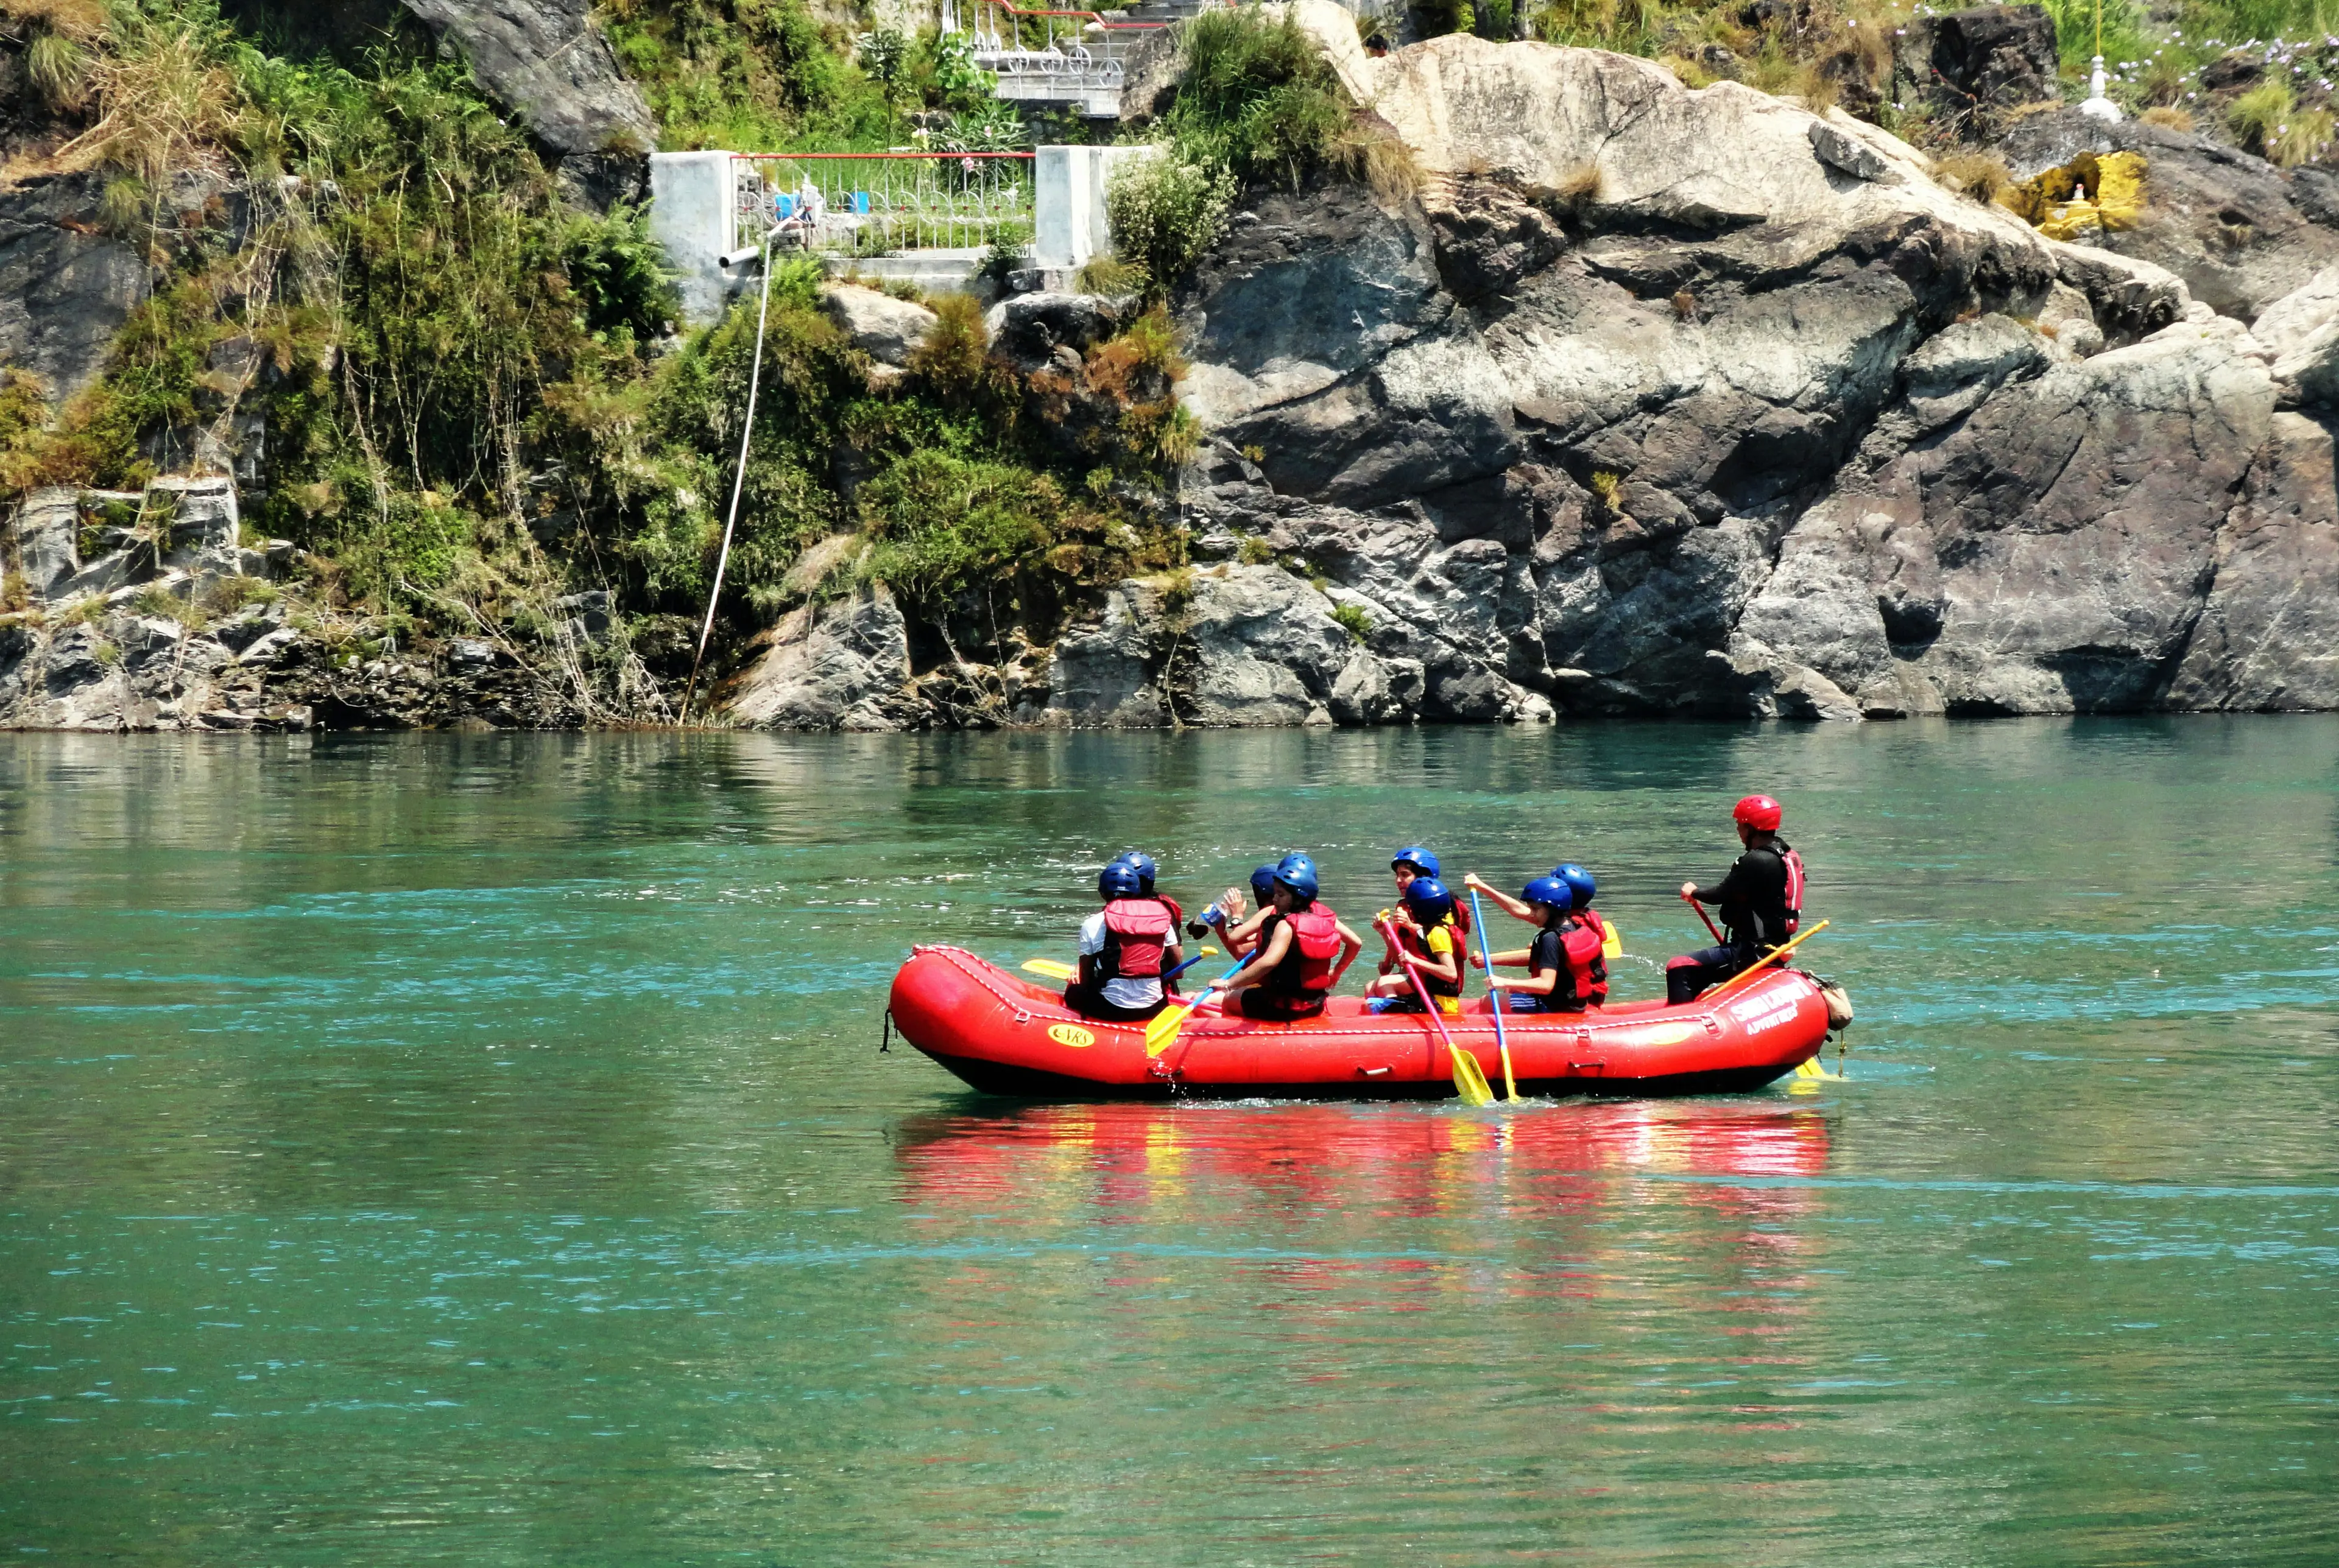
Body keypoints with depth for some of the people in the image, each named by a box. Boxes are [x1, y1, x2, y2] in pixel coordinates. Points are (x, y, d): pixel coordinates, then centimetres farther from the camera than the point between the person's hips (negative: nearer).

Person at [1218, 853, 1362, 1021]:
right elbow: (1356, 943, 9)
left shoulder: (1286, 926, -22)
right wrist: (1336, 972, 21)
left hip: (1284, 1007, -9)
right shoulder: (1324, 915, 1)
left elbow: (1269, 961, -38)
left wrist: (1229, 984, -38)